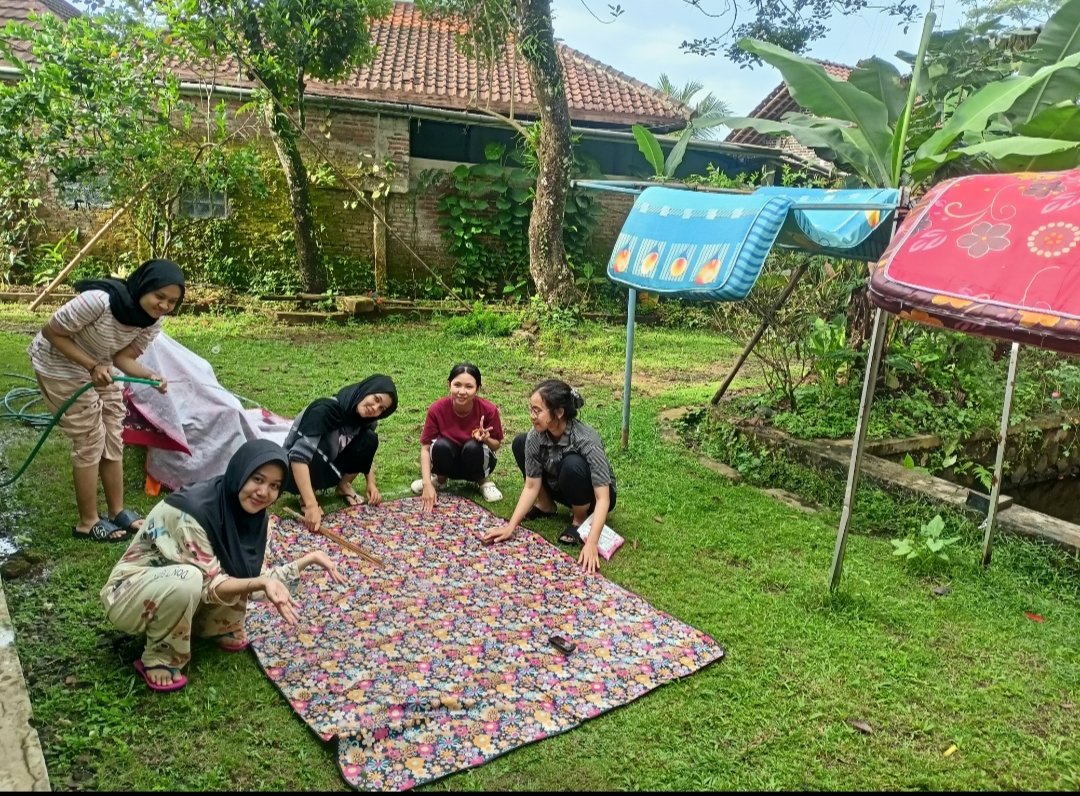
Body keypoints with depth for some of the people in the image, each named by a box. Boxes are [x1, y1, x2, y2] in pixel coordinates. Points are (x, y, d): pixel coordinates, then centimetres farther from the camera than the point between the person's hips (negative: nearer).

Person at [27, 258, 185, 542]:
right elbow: (52, 332, -25)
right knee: (90, 441, -4)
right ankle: (87, 523, 10)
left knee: (113, 438, 9)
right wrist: (92, 366, -33)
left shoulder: (153, 320, -15)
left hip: (99, 366, 7)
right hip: (60, 366, -7)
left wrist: (150, 376, -29)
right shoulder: (99, 300, -36)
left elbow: (124, 356, -10)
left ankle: (117, 511, 23)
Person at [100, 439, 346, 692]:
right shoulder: (192, 510, -30)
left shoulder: (250, 512, -8)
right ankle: (158, 660, -12)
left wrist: (308, 559, -12)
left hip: (181, 594, 7)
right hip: (128, 597, -7)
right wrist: (262, 583, -43)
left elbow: (249, 577, -6)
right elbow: (209, 585, -28)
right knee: (187, 579, -35)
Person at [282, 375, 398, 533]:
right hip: (295, 473, -5)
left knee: (369, 439, -17)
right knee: (319, 447, -37)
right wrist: (311, 506, -46)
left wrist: (371, 484, -7)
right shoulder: (325, 410, -33)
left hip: (327, 468, 5)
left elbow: (366, 453, 8)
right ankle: (305, 498, -13)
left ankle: (344, 486, 3)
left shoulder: (364, 419, -12)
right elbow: (299, 457, -40)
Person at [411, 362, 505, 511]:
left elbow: (496, 445, -8)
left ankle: (484, 480, 0)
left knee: (473, 446, -33)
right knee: (441, 445, -32)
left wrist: (486, 439, -33)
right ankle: (440, 478, 3)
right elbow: (425, 448, -17)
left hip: (476, 462, 0)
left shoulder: (489, 410, -23)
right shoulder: (437, 409, -23)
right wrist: (427, 484, -28)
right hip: (450, 462, 0)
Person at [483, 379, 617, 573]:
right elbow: (531, 486, -14)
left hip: (592, 495, -5)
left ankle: (580, 519, -8)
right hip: (560, 487, 5)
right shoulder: (536, 436, -21)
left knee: (573, 464, -37)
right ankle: (546, 506, 6)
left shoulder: (586, 440, -35)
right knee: (520, 442, -10)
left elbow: (603, 498, -37)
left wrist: (591, 544, -46)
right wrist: (510, 527, -23)